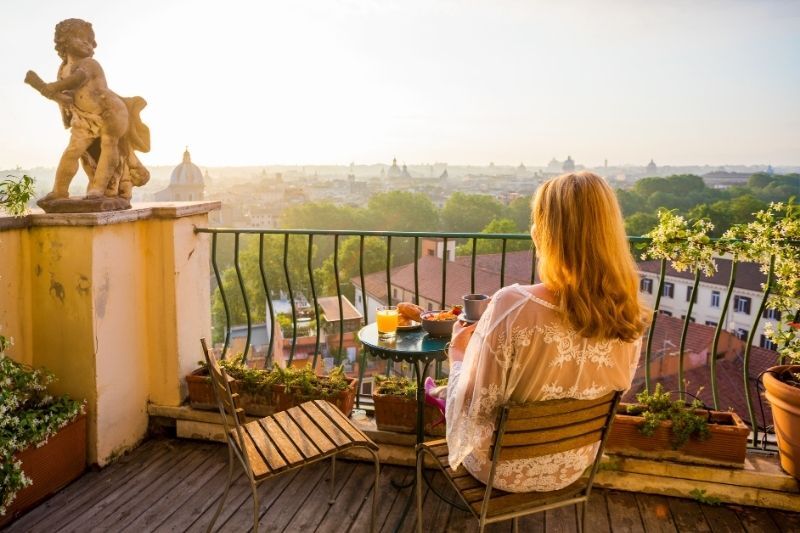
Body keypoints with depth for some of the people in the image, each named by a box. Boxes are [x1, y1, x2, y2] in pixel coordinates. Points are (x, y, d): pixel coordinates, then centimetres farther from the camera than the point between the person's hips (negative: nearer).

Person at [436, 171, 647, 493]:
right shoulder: (629, 316, -18)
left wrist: (458, 355, -6)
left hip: (505, 471, -4)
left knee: (448, 394, 27)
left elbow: (473, 409, -25)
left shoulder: (513, 307, -36)